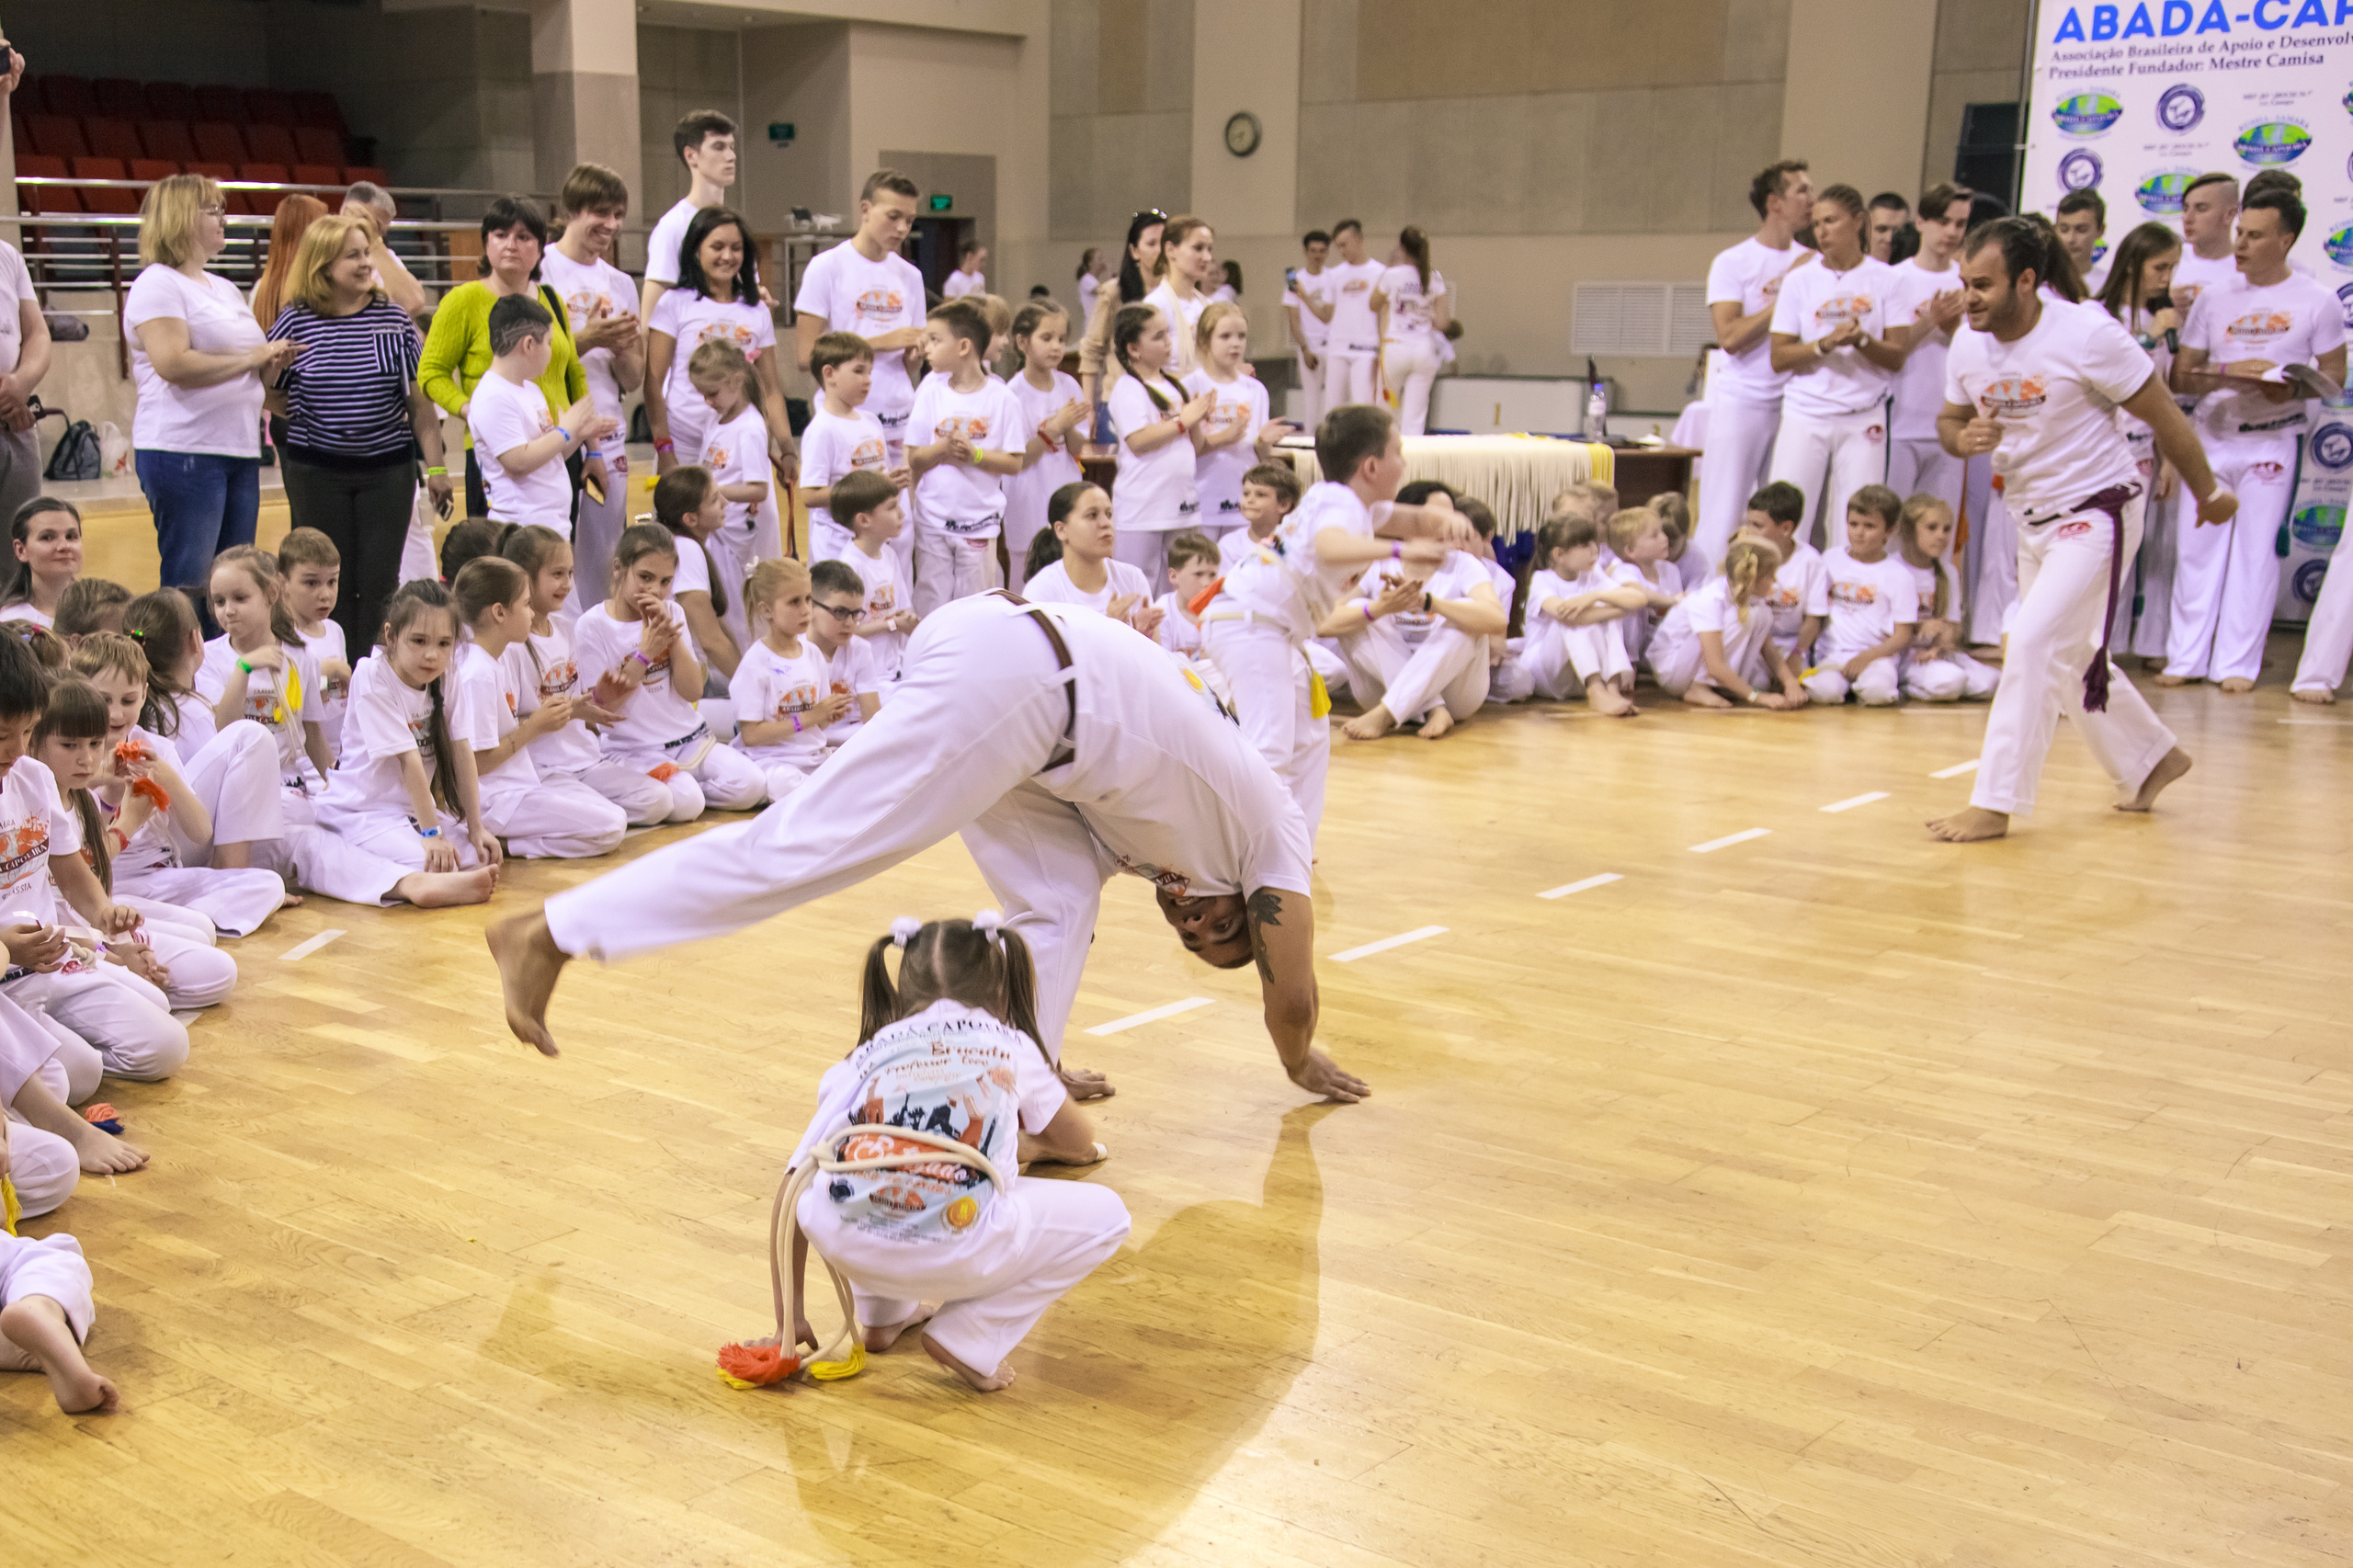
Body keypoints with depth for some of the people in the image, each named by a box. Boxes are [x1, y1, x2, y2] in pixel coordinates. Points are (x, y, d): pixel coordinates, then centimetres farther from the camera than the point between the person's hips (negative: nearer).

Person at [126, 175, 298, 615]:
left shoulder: (224, 288, 20)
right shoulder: (157, 284, -6)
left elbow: (250, 372, 28)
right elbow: (173, 365, -20)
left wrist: (273, 361, 5)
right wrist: (249, 359, -12)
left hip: (239, 451, 8)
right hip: (184, 451, -8)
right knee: (190, 586, -7)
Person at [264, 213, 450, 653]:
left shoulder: (393, 319, 2)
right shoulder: (295, 321, -3)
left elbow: (420, 402, 4)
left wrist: (436, 467, 2)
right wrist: (313, 420, 1)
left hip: (388, 469, 1)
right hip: (316, 472, -1)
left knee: (379, 581, 1)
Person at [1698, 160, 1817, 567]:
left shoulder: (1813, 263, 10)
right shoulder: (1732, 263, -2)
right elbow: (1730, 336, -13)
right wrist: (1785, 297, -11)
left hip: (1794, 405, 4)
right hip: (1741, 402, -4)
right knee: (1721, 518, -2)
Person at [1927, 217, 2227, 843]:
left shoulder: (2087, 335, -23)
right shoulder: (1968, 344, -6)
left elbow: (2164, 416, -11)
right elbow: (1950, 418, 10)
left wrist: (2208, 493, 0)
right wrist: (1964, 438, -15)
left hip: (2098, 513, -7)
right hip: (2033, 521, 7)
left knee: (2035, 644, -19)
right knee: (2070, 659, 18)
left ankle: (1995, 803, -14)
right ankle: (2152, 759, 40)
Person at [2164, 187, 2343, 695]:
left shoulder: (2318, 300, -1)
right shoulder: (2214, 298, 4)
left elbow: (2334, 375, 2)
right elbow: (2180, 376, 3)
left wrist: (2293, 387, -18)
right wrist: (2229, 372, -16)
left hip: (2272, 441, -2)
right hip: (2212, 438, 2)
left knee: (2255, 551, 0)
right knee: (2196, 547, 3)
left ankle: (2238, 663, 7)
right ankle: (2186, 658, 11)